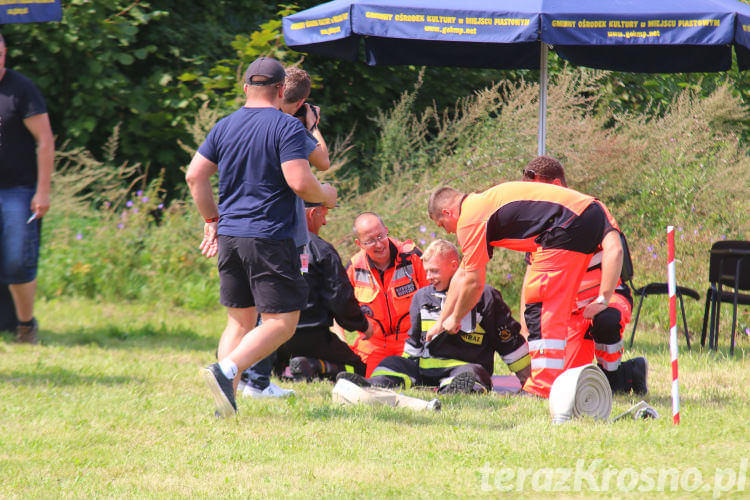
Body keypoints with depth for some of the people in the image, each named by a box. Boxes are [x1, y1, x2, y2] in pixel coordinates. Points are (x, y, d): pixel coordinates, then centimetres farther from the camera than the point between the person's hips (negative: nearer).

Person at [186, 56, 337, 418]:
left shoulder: (225, 126, 11)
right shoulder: (286, 127, -8)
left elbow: (195, 175, 11)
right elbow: (300, 183, -16)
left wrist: (212, 219, 21)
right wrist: (326, 195, 4)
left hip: (230, 236, 7)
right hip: (270, 238, -7)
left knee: (240, 320, 14)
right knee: (282, 322, -3)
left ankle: (226, 401, 5)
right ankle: (226, 370, -22)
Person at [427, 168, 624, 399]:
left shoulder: (470, 219, -2)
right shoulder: (482, 205, 27)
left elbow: (473, 282, 2)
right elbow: (463, 274, 35)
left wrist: (455, 319, 19)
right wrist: (441, 322, 40)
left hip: (570, 226, -10)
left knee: (538, 306, -6)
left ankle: (544, 387, -11)